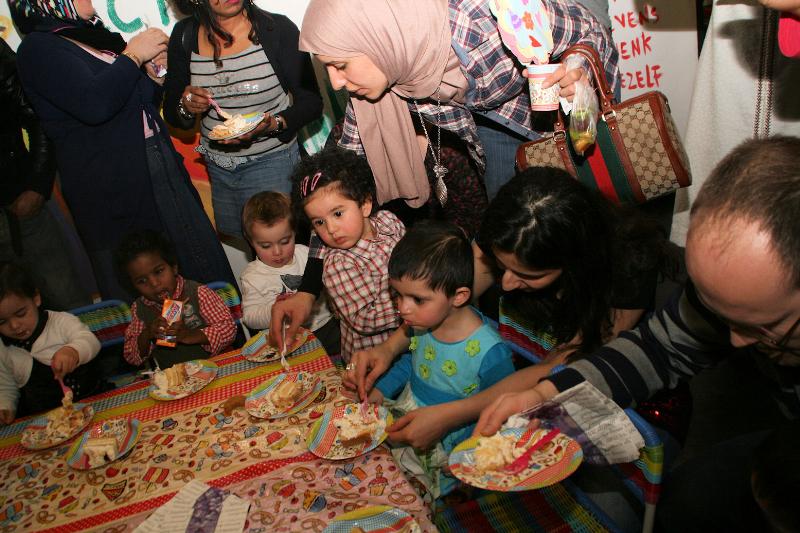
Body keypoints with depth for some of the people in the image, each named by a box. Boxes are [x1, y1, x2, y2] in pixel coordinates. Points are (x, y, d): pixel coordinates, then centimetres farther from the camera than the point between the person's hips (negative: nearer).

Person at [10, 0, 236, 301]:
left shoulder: (98, 38, 16)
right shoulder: (39, 48, -8)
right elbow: (93, 104, -27)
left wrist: (154, 72, 6)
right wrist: (133, 55, -13)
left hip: (164, 173, 8)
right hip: (114, 194, -8)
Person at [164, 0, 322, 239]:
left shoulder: (278, 28, -11)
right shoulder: (184, 35, -1)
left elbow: (311, 102, -7)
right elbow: (171, 112, 7)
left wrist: (273, 124, -25)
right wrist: (185, 108, -16)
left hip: (271, 163, -4)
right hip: (216, 167, 4)